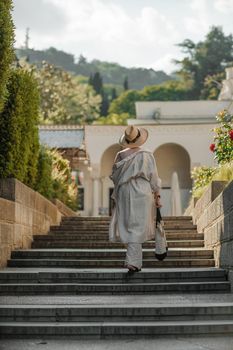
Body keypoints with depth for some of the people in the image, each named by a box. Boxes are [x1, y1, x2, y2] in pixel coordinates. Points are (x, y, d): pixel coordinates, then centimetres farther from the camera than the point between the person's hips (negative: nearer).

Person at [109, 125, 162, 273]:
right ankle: (132, 261, -9)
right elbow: (153, 177, -5)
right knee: (138, 227, -1)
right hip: (143, 193, -3)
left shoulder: (120, 156, 1)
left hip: (124, 194, 3)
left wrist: (117, 195, 21)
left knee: (130, 226, 10)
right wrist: (157, 196, 3)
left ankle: (136, 262, 15)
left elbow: (115, 176, 8)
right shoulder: (147, 155, -7)